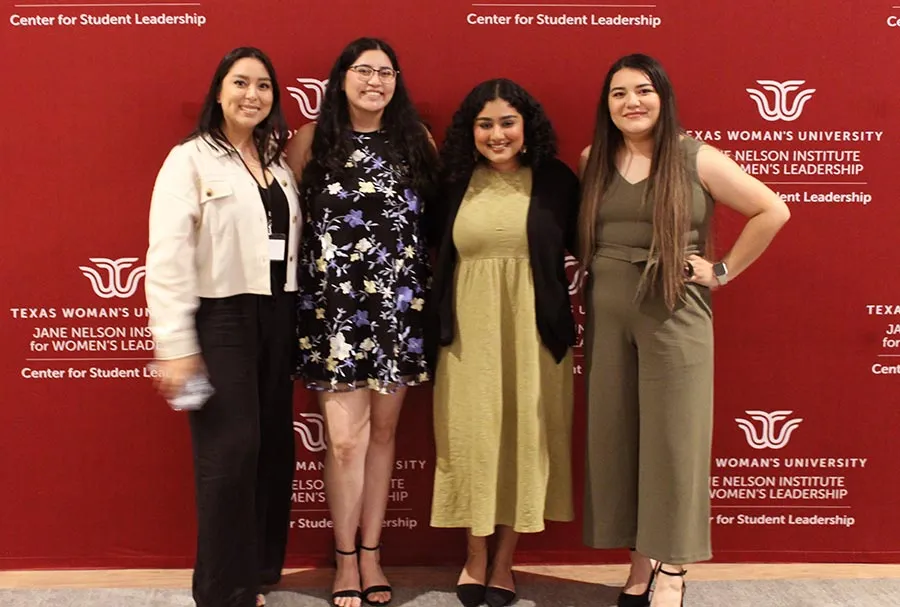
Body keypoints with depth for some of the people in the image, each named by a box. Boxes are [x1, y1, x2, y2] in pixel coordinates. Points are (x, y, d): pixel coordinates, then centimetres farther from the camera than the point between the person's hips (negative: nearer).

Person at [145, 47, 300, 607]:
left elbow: (294, 246, 13)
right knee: (230, 450, -4)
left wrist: (302, 322, 6)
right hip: (221, 318, -6)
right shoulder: (190, 160, -5)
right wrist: (175, 344, -18)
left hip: (277, 316, 6)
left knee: (273, 447, 10)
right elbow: (167, 257, -12)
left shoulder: (278, 164, 14)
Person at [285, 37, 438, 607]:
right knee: (345, 437, -4)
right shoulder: (313, 139, 3)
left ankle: (371, 555, 22)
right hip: (335, 303, -2)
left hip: (399, 303, 2)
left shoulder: (416, 139, 7)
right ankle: (346, 561, 13)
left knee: (383, 431, 9)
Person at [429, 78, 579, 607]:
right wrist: (437, 325, 1)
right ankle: (476, 556, 23)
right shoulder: (456, 183, 5)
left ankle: (505, 559, 22)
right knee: (471, 435, 5)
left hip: (532, 328, -1)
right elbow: (435, 257, 8)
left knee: (524, 435, 6)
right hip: (469, 328, 1)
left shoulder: (556, 180, -1)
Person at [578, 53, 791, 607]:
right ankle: (640, 561, 20)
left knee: (672, 438, 1)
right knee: (615, 437, 7)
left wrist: (723, 271, -4)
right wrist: (586, 281, 3)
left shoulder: (696, 158, -5)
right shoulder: (593, 161, 7)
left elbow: (774, 211, -4)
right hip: (607, 316, 4)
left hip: (674, 317, -4)